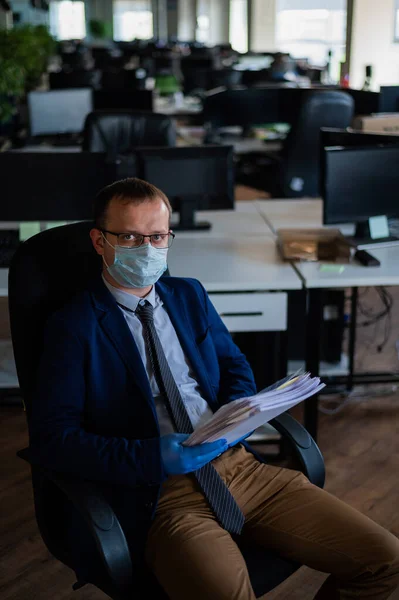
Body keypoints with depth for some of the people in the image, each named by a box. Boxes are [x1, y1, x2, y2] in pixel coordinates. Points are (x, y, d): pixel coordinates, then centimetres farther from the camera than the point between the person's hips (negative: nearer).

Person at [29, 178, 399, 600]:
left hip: (240, 466, 6)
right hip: (161, 494, -5)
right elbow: (51, 437, -8)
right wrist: (153, 457, -19)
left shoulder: (189, 296, 17)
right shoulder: (74, 326, -1)